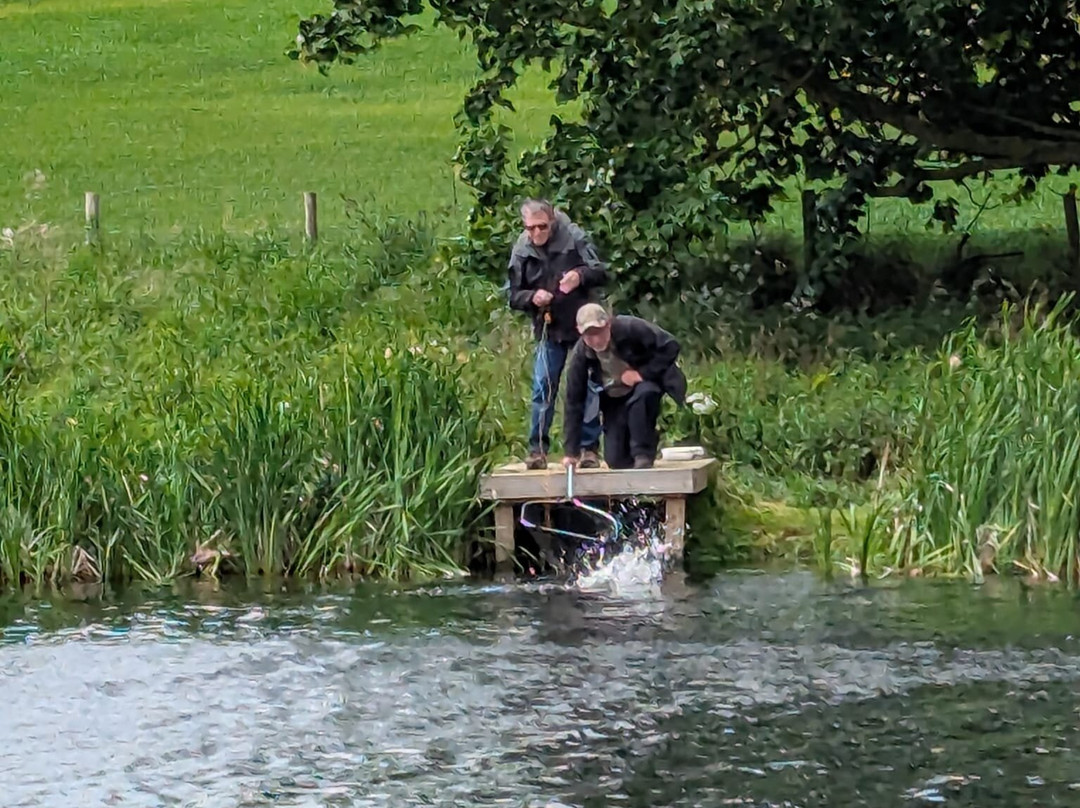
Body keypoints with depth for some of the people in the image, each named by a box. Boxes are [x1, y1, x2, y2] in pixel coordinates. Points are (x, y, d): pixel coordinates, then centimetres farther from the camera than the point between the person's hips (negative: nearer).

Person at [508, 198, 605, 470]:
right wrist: (532, 297, -19)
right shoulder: (522, 252, -3)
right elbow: (514, 296, 3)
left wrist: (581, 275, -30)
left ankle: (590, 448, 9)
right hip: (548, 330, 2)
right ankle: (537, 448, 6)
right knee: (542, 390, -1)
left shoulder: (573, 238, -10)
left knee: (588, 389, 2)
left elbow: (601, 272, -9)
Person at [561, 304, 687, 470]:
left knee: (642, 396, -40)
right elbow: (574, 402, -15)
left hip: (646, 382, -3)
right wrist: (571, 452, -15)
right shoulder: (580, 355, -20)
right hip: (615, 398, 3)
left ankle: (643, 456, -24)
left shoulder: (630, 328, -30)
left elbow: (670, 346, -28)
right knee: (616, 460, -6)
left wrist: (643, 373, -32)